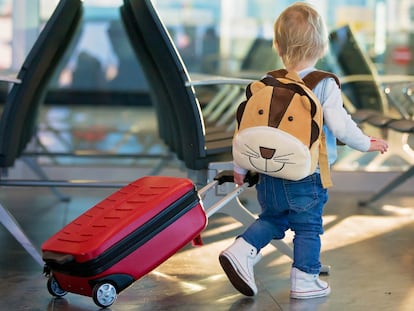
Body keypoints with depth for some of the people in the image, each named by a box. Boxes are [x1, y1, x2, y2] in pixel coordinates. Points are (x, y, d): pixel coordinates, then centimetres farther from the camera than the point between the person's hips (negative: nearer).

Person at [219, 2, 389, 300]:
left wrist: (240, 167, 14)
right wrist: (368, 143, 4)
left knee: (273, 218, 22)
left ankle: (242, 250, 5)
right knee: (308, 227, 10)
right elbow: (341, 127, -15)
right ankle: (305, 280, 16)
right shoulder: (325, 86, -11)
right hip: (307, 176, -4)